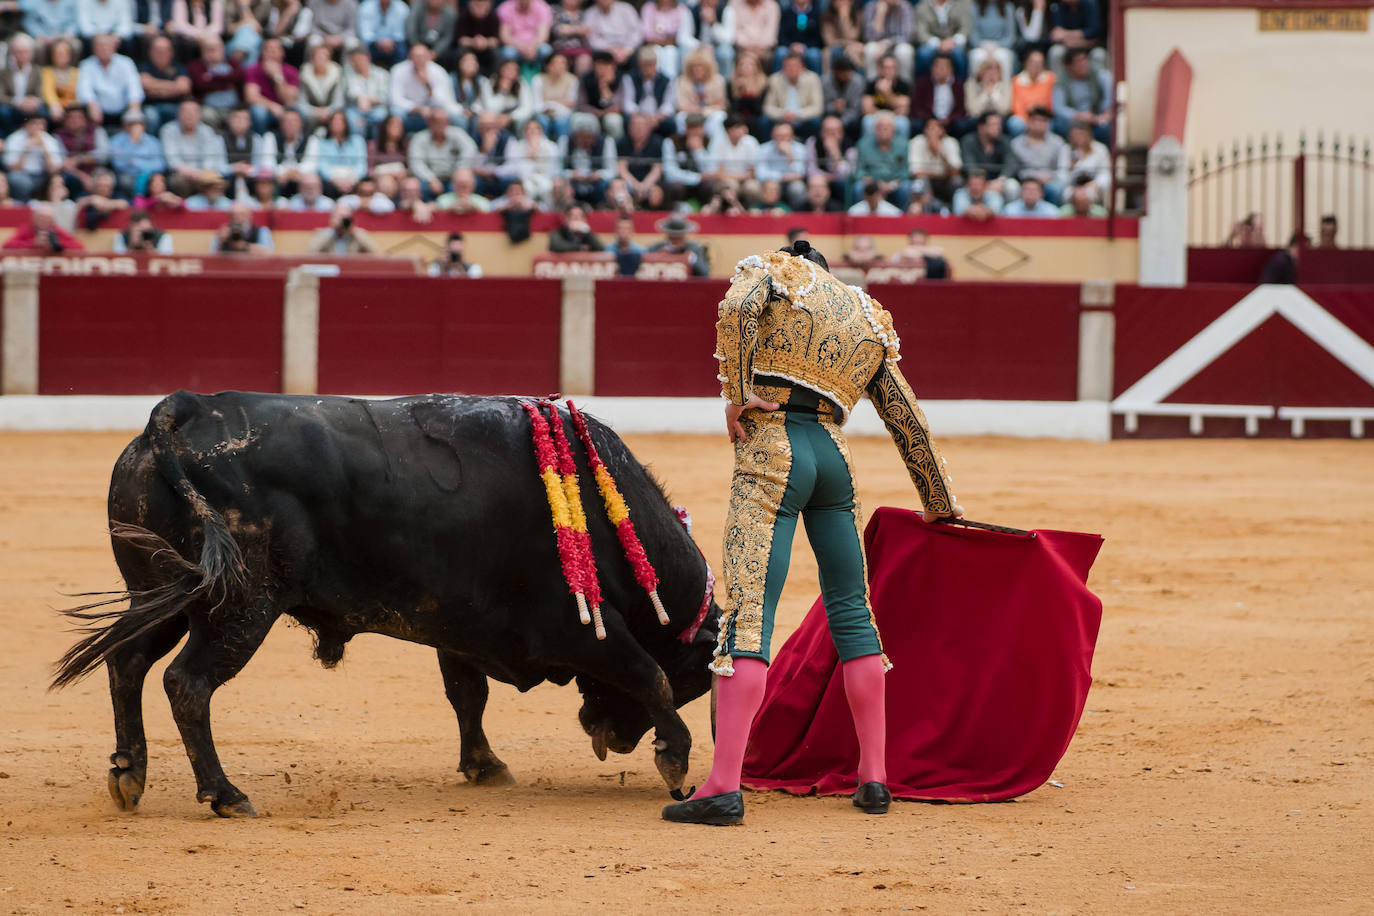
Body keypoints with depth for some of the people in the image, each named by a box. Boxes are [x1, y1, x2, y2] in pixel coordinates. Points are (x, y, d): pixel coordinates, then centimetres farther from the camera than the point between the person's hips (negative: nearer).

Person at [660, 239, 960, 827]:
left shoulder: (770, 271, 11)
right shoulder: (870, 321, 23)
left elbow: (738, 307, -14)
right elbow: (908, 420, 23)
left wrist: (736, 396, -9)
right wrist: (938, 504, 31)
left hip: (771, 451, -5)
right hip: (834, 454, 5)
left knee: (747, 613, -12)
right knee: (851, 611, 16)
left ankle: (724, 788, -21)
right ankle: (874, 778, 16)